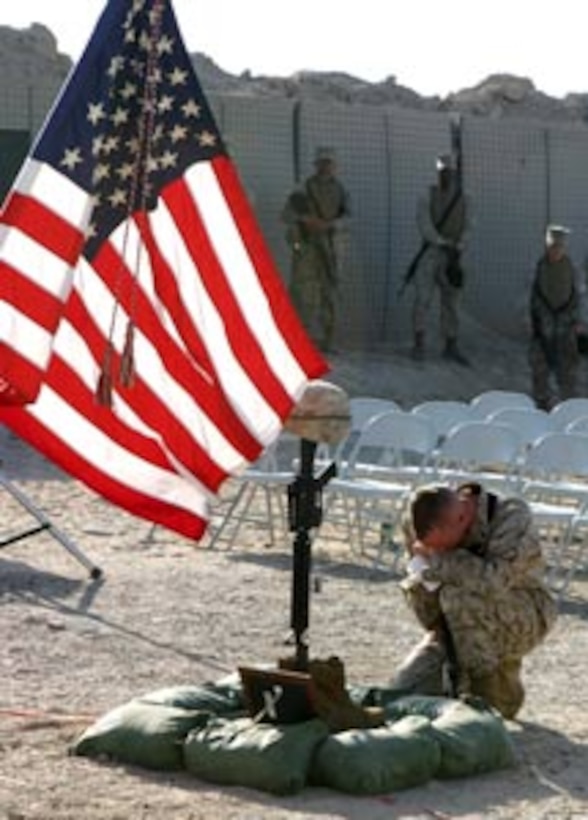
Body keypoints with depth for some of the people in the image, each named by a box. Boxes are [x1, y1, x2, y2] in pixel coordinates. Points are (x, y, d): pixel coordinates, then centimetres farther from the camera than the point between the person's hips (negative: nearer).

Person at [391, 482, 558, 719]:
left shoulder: (512, 517, -23)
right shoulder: (431, 529, -8)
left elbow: (493, 580, -40)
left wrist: (439, 559, -30)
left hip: (524, 619, -6)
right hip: (462, 629, 6)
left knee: (459, 594, -33)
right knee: (405, 691, -8)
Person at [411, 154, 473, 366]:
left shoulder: (463, 199, 6)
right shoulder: (427, 196, -2)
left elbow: (467, 227, -1)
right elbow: (423, 223, -13)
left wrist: (457, 249, -16)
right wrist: (442, 243, -20)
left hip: (453, 255, 3)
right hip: (431, 251, -3)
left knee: (451, 301, 6)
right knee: (423, 297, -14)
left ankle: (451, 347, 14)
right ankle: (419, 344, -12)